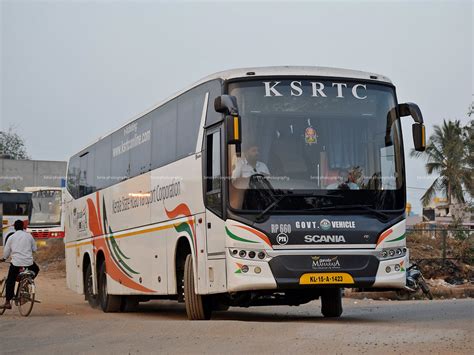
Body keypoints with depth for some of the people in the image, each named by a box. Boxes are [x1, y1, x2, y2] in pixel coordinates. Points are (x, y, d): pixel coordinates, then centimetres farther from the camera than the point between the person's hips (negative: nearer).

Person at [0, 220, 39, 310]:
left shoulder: (11, 237, 3)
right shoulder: (29, 236, 5)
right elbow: (34, 249, 12)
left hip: (16, 262, -1)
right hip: (29, 262, 1)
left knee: (10, 282, 6)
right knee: (36, 269, 33)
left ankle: (8, 302, -1)